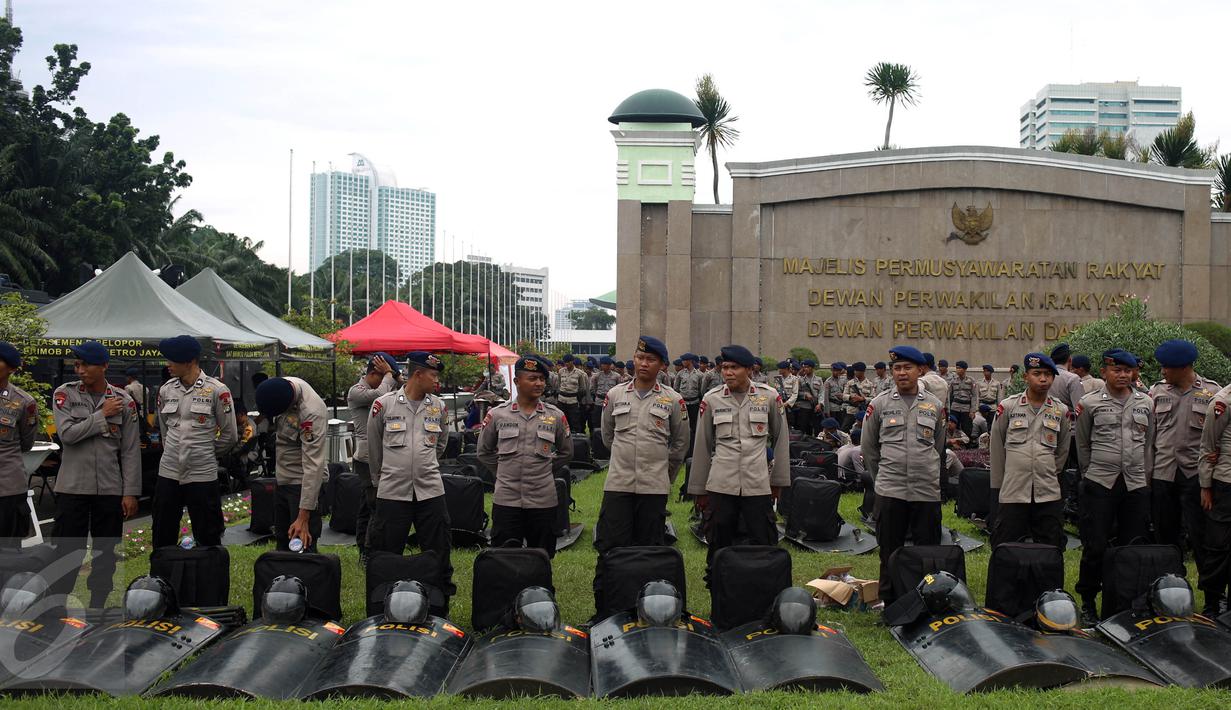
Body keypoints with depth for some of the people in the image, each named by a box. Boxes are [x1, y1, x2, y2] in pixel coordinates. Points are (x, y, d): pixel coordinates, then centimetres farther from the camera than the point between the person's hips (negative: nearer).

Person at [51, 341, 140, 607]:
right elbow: (67, 434, -15)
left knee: (105, 551, 9)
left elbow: (131, 451, 1)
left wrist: (130, 492, -3)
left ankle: (97, 603, 21)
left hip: (110, 489, 1)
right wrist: (102, 415, -12)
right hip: (72, 487, -1)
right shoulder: (64, 394, -1)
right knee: (66, 548, 1)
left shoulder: (123, 401, 0)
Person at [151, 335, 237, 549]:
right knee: (162, 539, 10)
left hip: (202, 474, -4)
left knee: (208, 539, 4)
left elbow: (230, 435, 0)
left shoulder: (216, 391, -8)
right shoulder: (166, 390, 6)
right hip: (168, 473, 4)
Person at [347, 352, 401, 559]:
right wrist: (389, 374, -10)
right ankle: (369, 554, -8)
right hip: (367, 459, -9)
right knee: (377, 507, -11)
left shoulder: (383, 389, 17)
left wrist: (396, 376, 1)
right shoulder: (356, 391, -8)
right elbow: (379, 395, -26)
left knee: (367, 507, 12)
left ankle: (364, 553, 17)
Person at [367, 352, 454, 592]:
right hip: (392, 491, -2)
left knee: (438, 554, 5)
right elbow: (374, 447, 10)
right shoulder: (383, 405, -4)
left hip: (430, 489, 3)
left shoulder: (439, 407, 5)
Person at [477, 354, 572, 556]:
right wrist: (505, 471, 8)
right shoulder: (497, 414, 1)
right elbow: (484, 452, 13)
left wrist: (545, 471, 10)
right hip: (506, 500, -1)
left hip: (543, 500, 1)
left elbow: (566, 452, 18)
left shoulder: (555, 416, 4)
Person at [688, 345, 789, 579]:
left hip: (758, 485, 0)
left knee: (763, 544, 2)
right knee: (718, 544, 5)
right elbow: (702, 445, 9)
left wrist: (779, 480, 10)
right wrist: (698, 489, 10)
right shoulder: (712, 399, 3)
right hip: (720, 485, 1)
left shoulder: (769, 397, 2)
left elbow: (781, 439, 11)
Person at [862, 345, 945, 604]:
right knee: (890, 553, 5)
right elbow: (868, 447, 12)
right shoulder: (880, 403, 3)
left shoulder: (935, 405, 7)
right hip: (890, 491, -1)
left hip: (927, 490, 1)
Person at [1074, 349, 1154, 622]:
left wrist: (1145, 477, 10)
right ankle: (1088, 600, 12)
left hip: (1136, 486, 3)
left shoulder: (1146, 404, 11)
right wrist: (1091, 475, 8)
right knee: (1095, 546, -3)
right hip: (1099, 485, -3)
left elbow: (1149, 444, 15)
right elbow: (1082, 445, 8)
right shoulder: (1090, 403, 1)